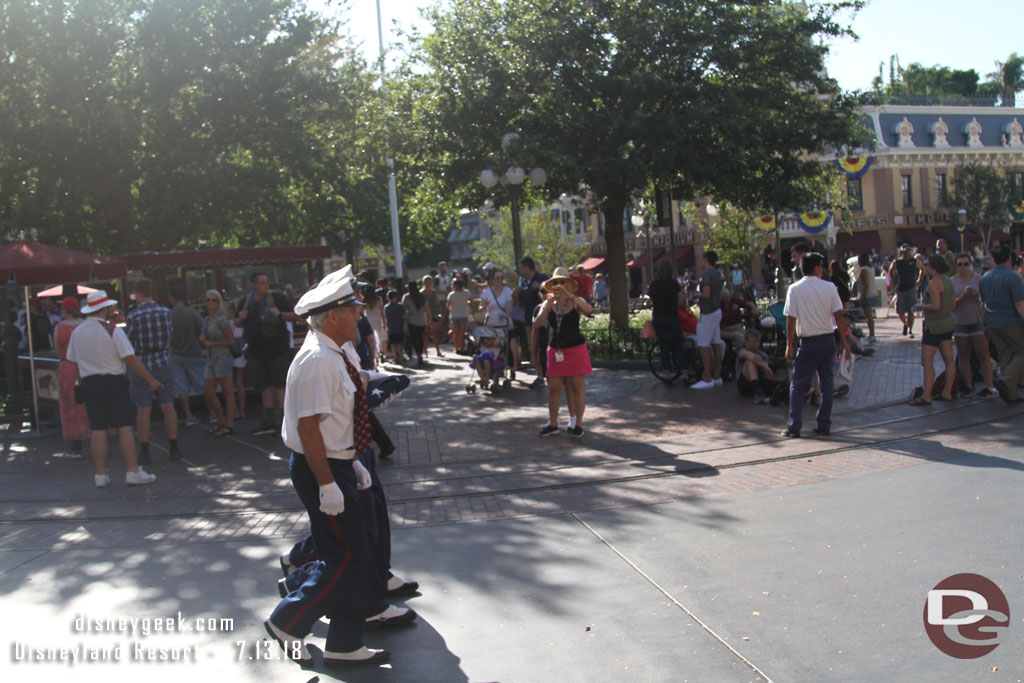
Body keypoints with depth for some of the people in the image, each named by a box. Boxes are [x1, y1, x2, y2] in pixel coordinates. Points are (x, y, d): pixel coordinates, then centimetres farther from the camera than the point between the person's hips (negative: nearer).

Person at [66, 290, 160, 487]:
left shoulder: (76, 332, 8)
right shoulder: (112, 330, -10)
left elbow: (73, 361, 13)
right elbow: (130, 359, -13)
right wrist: (150, 379, -7)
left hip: (89, 384, 5)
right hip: (114, 381, -5)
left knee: (97, 429, 7)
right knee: (124, 427, -3)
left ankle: (100, 474, 10)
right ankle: (133, 472, -4)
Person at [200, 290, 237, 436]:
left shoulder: (222, 320, -8)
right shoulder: (206, 320, 15)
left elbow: (231, 341, -11)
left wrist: (212, 343, -10)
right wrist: (202, 340, 3)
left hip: (222, 357, -8)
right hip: (210, 359, 8)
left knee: (227, 392, -4)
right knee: (208, 392, 7)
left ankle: (230, 424, -1)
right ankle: (221, 421, 20)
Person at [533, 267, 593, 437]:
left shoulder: (576, 301, -2)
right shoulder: (549, 303, 6)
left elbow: (588, 310, -25)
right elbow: (538, 322, -8)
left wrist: (569, 295, -31)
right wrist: (549, 304, -21)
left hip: (575, 349, -3)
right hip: (555, 350, 3)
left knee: (576, 388, 0)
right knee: (554, 388, 4)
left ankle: (578, 424, 7)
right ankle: (553, 424, 14)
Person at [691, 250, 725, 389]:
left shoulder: (707, 274, -15)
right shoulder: (718, 274, 14)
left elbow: (706, 294, -22)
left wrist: (697, 294, -5)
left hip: (708, 312, -10)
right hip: (717, 311, 10)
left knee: (703, 345, -8)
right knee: (716, 343, 10)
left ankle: (707, 379, -9)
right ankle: (717, 377, 14)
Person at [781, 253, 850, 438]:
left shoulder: (794, 289, -7)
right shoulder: (829, 287, -2)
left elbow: (791, 320, -8)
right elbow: (838, 315, -2)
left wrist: (789, 345, -2)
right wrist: (844, 341, 4)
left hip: (808, 343, -2)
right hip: (828, 340, 2)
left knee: (798, 385, 4)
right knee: (827, 383, 11)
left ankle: (794, 427, -1)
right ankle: (824, 426, 12)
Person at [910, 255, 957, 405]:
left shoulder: (934, 282, -17)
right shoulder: (948, 281, 10)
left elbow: (935, 305, -23)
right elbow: (952, 305, 14)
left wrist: (921, 306, -6)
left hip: (934, 326, -10)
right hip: (948, 324, 10)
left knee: (927, 361, -7)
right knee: (948, 359, 10)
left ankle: (926, 396, -8)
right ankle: (947, 393, 16)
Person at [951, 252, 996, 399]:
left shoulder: (978, 279, 0)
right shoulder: (952, 282, 3)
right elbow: (952, 305, -4)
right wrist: (963, 296, -17)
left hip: (978, 321, -2)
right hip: (960, 323, 2)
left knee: (983, 355, -2)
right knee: (963, 355, 6)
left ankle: (989, 387, 0)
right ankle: (968, 387, 14)